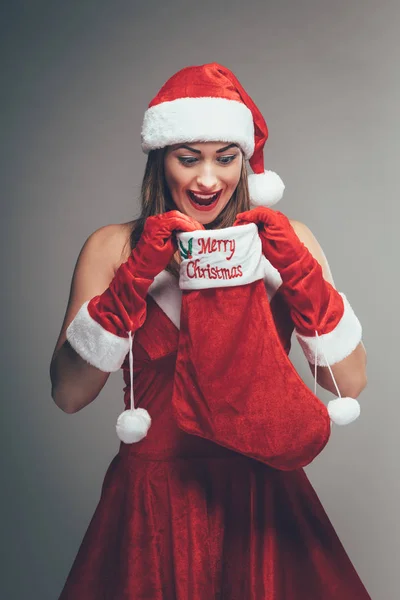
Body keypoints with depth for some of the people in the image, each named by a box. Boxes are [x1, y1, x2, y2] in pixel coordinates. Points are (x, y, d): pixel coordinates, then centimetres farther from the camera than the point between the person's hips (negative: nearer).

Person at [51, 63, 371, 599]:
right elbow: (68, 395, -12)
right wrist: (136, 275, -20)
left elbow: (350, 384, -7)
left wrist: (297, 270, -18)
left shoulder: (285, 240, -1)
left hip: (263, 498, 1)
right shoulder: (114, 247, -3)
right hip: (152, 501, 0)